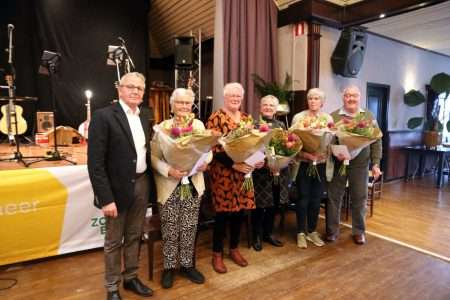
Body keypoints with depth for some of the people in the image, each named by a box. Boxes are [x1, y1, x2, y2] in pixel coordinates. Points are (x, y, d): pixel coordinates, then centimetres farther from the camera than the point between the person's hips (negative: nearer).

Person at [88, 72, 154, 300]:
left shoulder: (145, 115, 7)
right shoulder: (103, 116, -13)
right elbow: (95, 163, -16)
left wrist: (150, 182, 4)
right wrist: (106, 198, -19)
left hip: (142, 183, 6)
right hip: (118, 187, -5)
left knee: (134, 236, 19)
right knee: (114, 241, 12)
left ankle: (131, 278, 39)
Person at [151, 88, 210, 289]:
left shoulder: (199, 124, 6)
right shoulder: (163, 126, -3)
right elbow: (154, 156, -8)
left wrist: (205, 162, -14)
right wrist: (169, 171, -22)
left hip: (193, 183, 3)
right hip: (170, 185, -2)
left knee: (189, 228, 12)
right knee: (170, 230, 8)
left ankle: (187, 265, 30)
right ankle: (169, 267, 27)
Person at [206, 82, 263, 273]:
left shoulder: (246, 118, 12)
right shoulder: (215, 118, -7)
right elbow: (213, 148, -14)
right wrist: (234, 164, -21)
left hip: (244, 172, 6)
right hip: (223, 173, -6)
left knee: (240, 210, 11)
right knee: (223, 211, 1)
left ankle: (234, 249, 31)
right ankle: (217, 254, 20)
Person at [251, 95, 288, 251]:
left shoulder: (281, 125, 13)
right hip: (260, 170, -5)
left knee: (274, 204, 13)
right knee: (259, 204, 3)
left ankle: (268, 233, 30)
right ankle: (257, 236, 20)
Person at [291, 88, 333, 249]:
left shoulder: (328, 118, 7)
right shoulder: (298, 117, -3)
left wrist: (325, 151, -15)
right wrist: (306, 154, -23)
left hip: (321, 163, 3)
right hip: (303, 163, -3)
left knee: (316, 198, 9)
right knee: (303, 197, 2)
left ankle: (312, 231, 25)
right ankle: (301, 232, 16)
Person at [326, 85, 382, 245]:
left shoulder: (369, 117, 6)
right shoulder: (333, 116, -1)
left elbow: (376, 141, 6)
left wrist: (375, 163, 0)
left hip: (360, 164, 2)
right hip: (337, 163, -1)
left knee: (359, 198, 11)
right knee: (334, 197, 7)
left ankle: (359, 231, 28)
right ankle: (332, 230, 21)